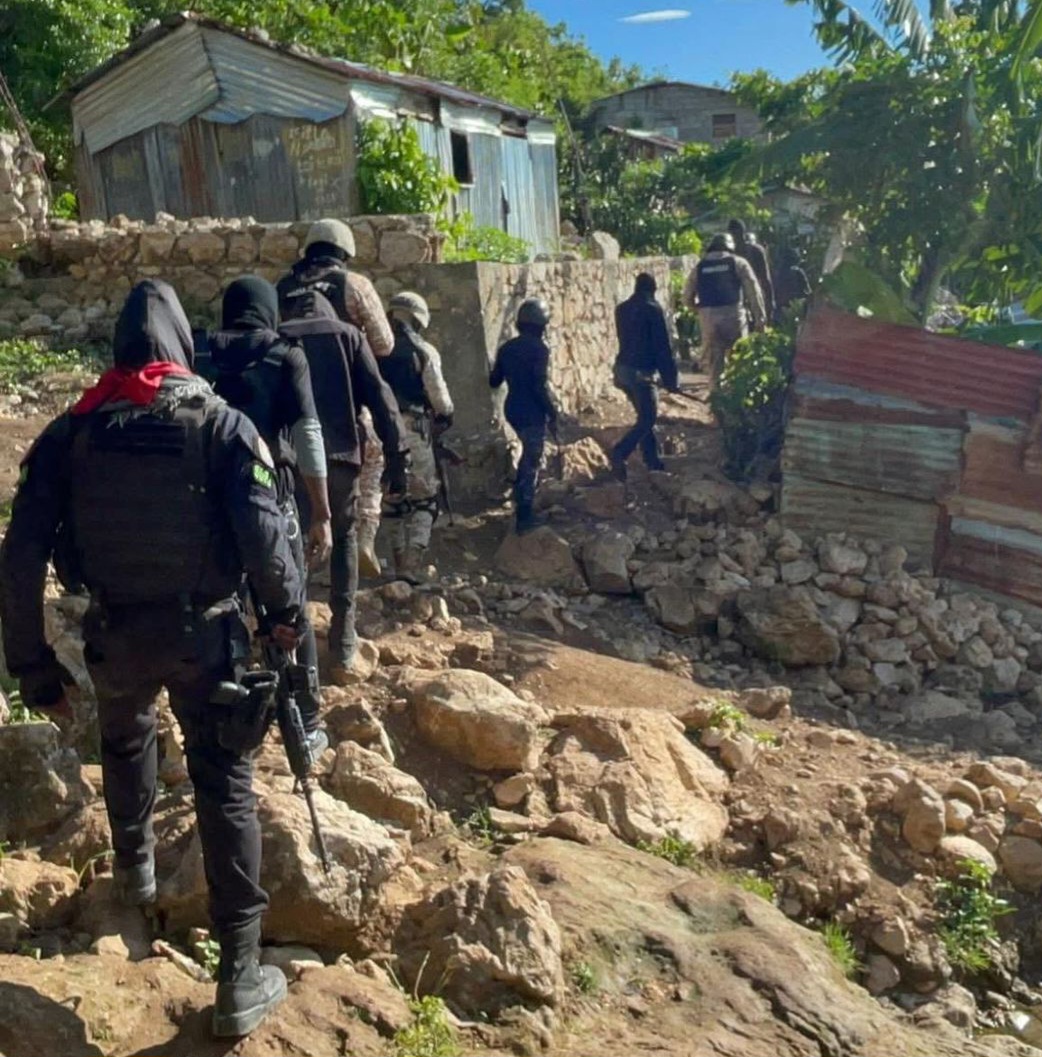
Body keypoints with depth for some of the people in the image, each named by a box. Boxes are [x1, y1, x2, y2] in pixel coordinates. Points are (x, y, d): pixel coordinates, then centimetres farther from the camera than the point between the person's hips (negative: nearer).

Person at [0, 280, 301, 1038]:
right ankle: (241, 979, 10)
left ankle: (135, 867, 54)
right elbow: (263, 538, -20)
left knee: (126, 741, 33)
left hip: (114, 633, 3)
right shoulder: (222, 423, -10)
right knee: (225, 786, 6)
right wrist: (287, 610, -1)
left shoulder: (71, 432, -3)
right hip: (205, 632, -2)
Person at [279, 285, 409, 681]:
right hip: (341, 451, 0)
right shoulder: (347, 335, 11)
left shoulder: (278, 341, 13)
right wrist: (396, 456, 0)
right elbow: (379, 395, 1)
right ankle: (342, 651, 11)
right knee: (345, 540, 14)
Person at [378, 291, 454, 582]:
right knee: (424, 500, 5)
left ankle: (401, 563, 16)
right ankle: (414, 562, -7)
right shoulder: (423, 351, -5)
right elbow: (438, 395, -5)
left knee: (394, 499, 13)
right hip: (413, 429, -4)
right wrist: (445, 417, 13)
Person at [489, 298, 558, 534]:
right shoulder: (539, 348, -15)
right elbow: (541, 386, -21)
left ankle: (521, 499, 34)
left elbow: (494, 381, 14)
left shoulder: (507, 348, 6)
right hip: (533, 413, -7)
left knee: (528, 454, 27)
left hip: (513, 411, 7)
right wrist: (553, 413, -12)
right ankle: (524, 516, 3)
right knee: (532, 463, 1)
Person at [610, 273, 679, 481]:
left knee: (645, 416, 17)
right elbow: (663, 347, -11)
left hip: (623, 368, 8)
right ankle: (619, 454, -20)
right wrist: (670, 378, -6)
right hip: (641, 372, -8)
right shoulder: (653, 309, -11)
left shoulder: (621, 309, 11)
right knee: (647, 419, -3)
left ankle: (653, 462, 20)